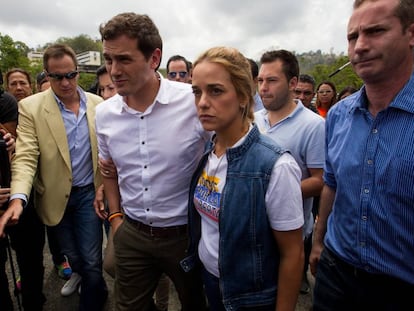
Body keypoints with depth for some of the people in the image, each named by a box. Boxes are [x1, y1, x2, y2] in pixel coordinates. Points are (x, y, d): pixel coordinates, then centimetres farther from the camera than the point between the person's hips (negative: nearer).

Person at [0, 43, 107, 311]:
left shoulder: (98, 104, -4)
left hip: (89, 192, 0)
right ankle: (89, 282, 54)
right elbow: (26, 157, -15)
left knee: (91, 260, 3)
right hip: (57, 196, 0)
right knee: (72, 255, 20)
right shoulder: (30, 107, -10)